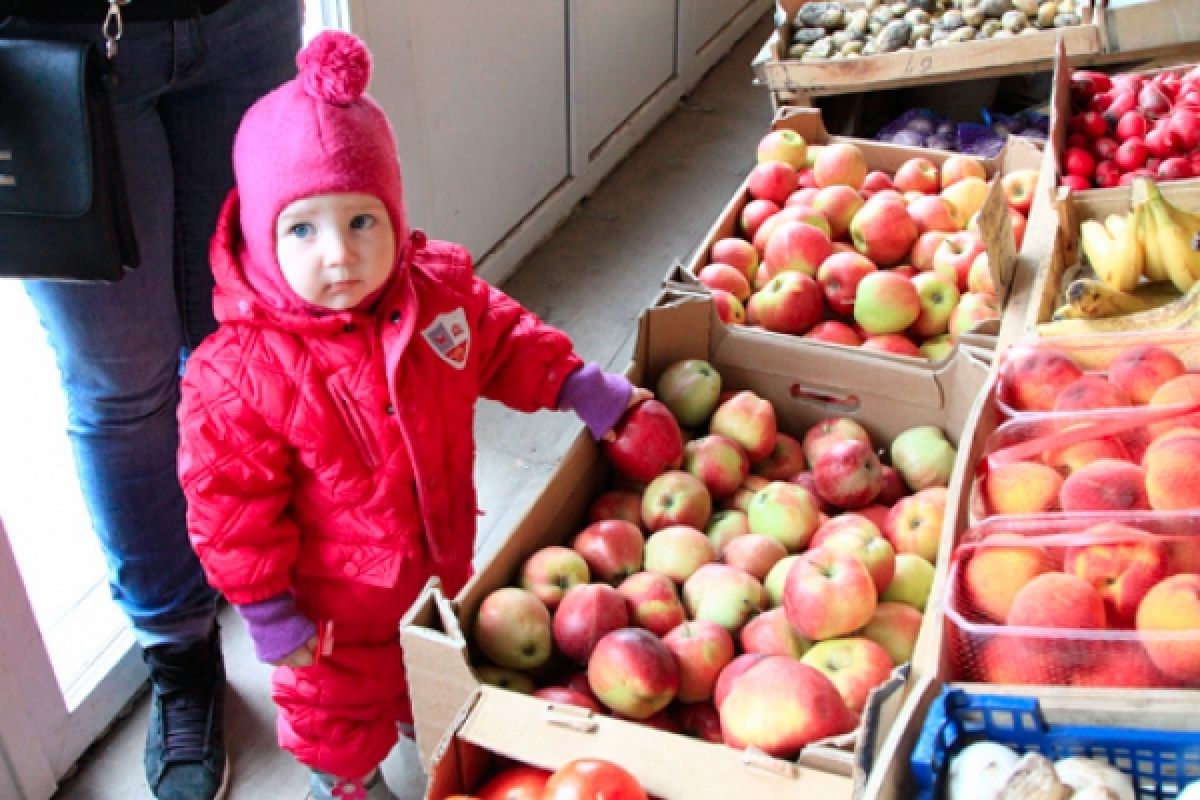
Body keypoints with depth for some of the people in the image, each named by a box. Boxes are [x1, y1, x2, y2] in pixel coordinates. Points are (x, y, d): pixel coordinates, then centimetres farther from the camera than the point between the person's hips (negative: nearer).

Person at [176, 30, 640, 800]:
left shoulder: (441, 288, -17)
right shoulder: (238, 375, -31)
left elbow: (504, 340, 4)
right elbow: (231, 503, -21)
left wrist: (576, 382, -2)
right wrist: (266, 609, -15)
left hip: (444, 557, 5)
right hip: (335, 599, -5)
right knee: (339, 708, 21)